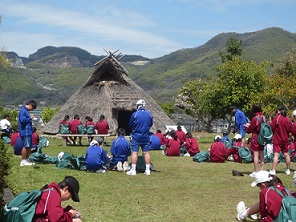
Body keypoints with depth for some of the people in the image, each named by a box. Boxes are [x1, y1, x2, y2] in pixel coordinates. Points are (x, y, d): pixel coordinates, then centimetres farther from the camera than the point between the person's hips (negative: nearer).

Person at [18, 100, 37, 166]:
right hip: (25, 132, -10)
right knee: (26, 146, -9)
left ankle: (27, 160, 20)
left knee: (29, 146, 13)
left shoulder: (26, 111, 19)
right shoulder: (23, 111, -12)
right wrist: (30, 118, -12)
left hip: (28, 132, 10)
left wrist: (30, 118, 12)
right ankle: (23, 161, -5)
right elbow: (22, 120, -21)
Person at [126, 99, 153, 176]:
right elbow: (151, 124, 13)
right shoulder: (149, 114, 0)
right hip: (146, 136, 3)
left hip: (136, 136, -3)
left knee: (134, 152, -1)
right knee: (146, 152, 6)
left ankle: (133, 170, -2)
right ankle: (147, 170, 8)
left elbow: (130, 125, -1)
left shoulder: (134, 114, -10)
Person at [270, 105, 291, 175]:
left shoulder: (276, 118, -13)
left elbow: (272, 128, -11)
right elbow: (289, 129, 7)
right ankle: (288, 170, 21)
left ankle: (273, 170, -13)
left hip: (277, 139, -4)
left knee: (276, 154, -8)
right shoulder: (288, 119, 1)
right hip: (285, 139, 5)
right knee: (286, 154, 13)